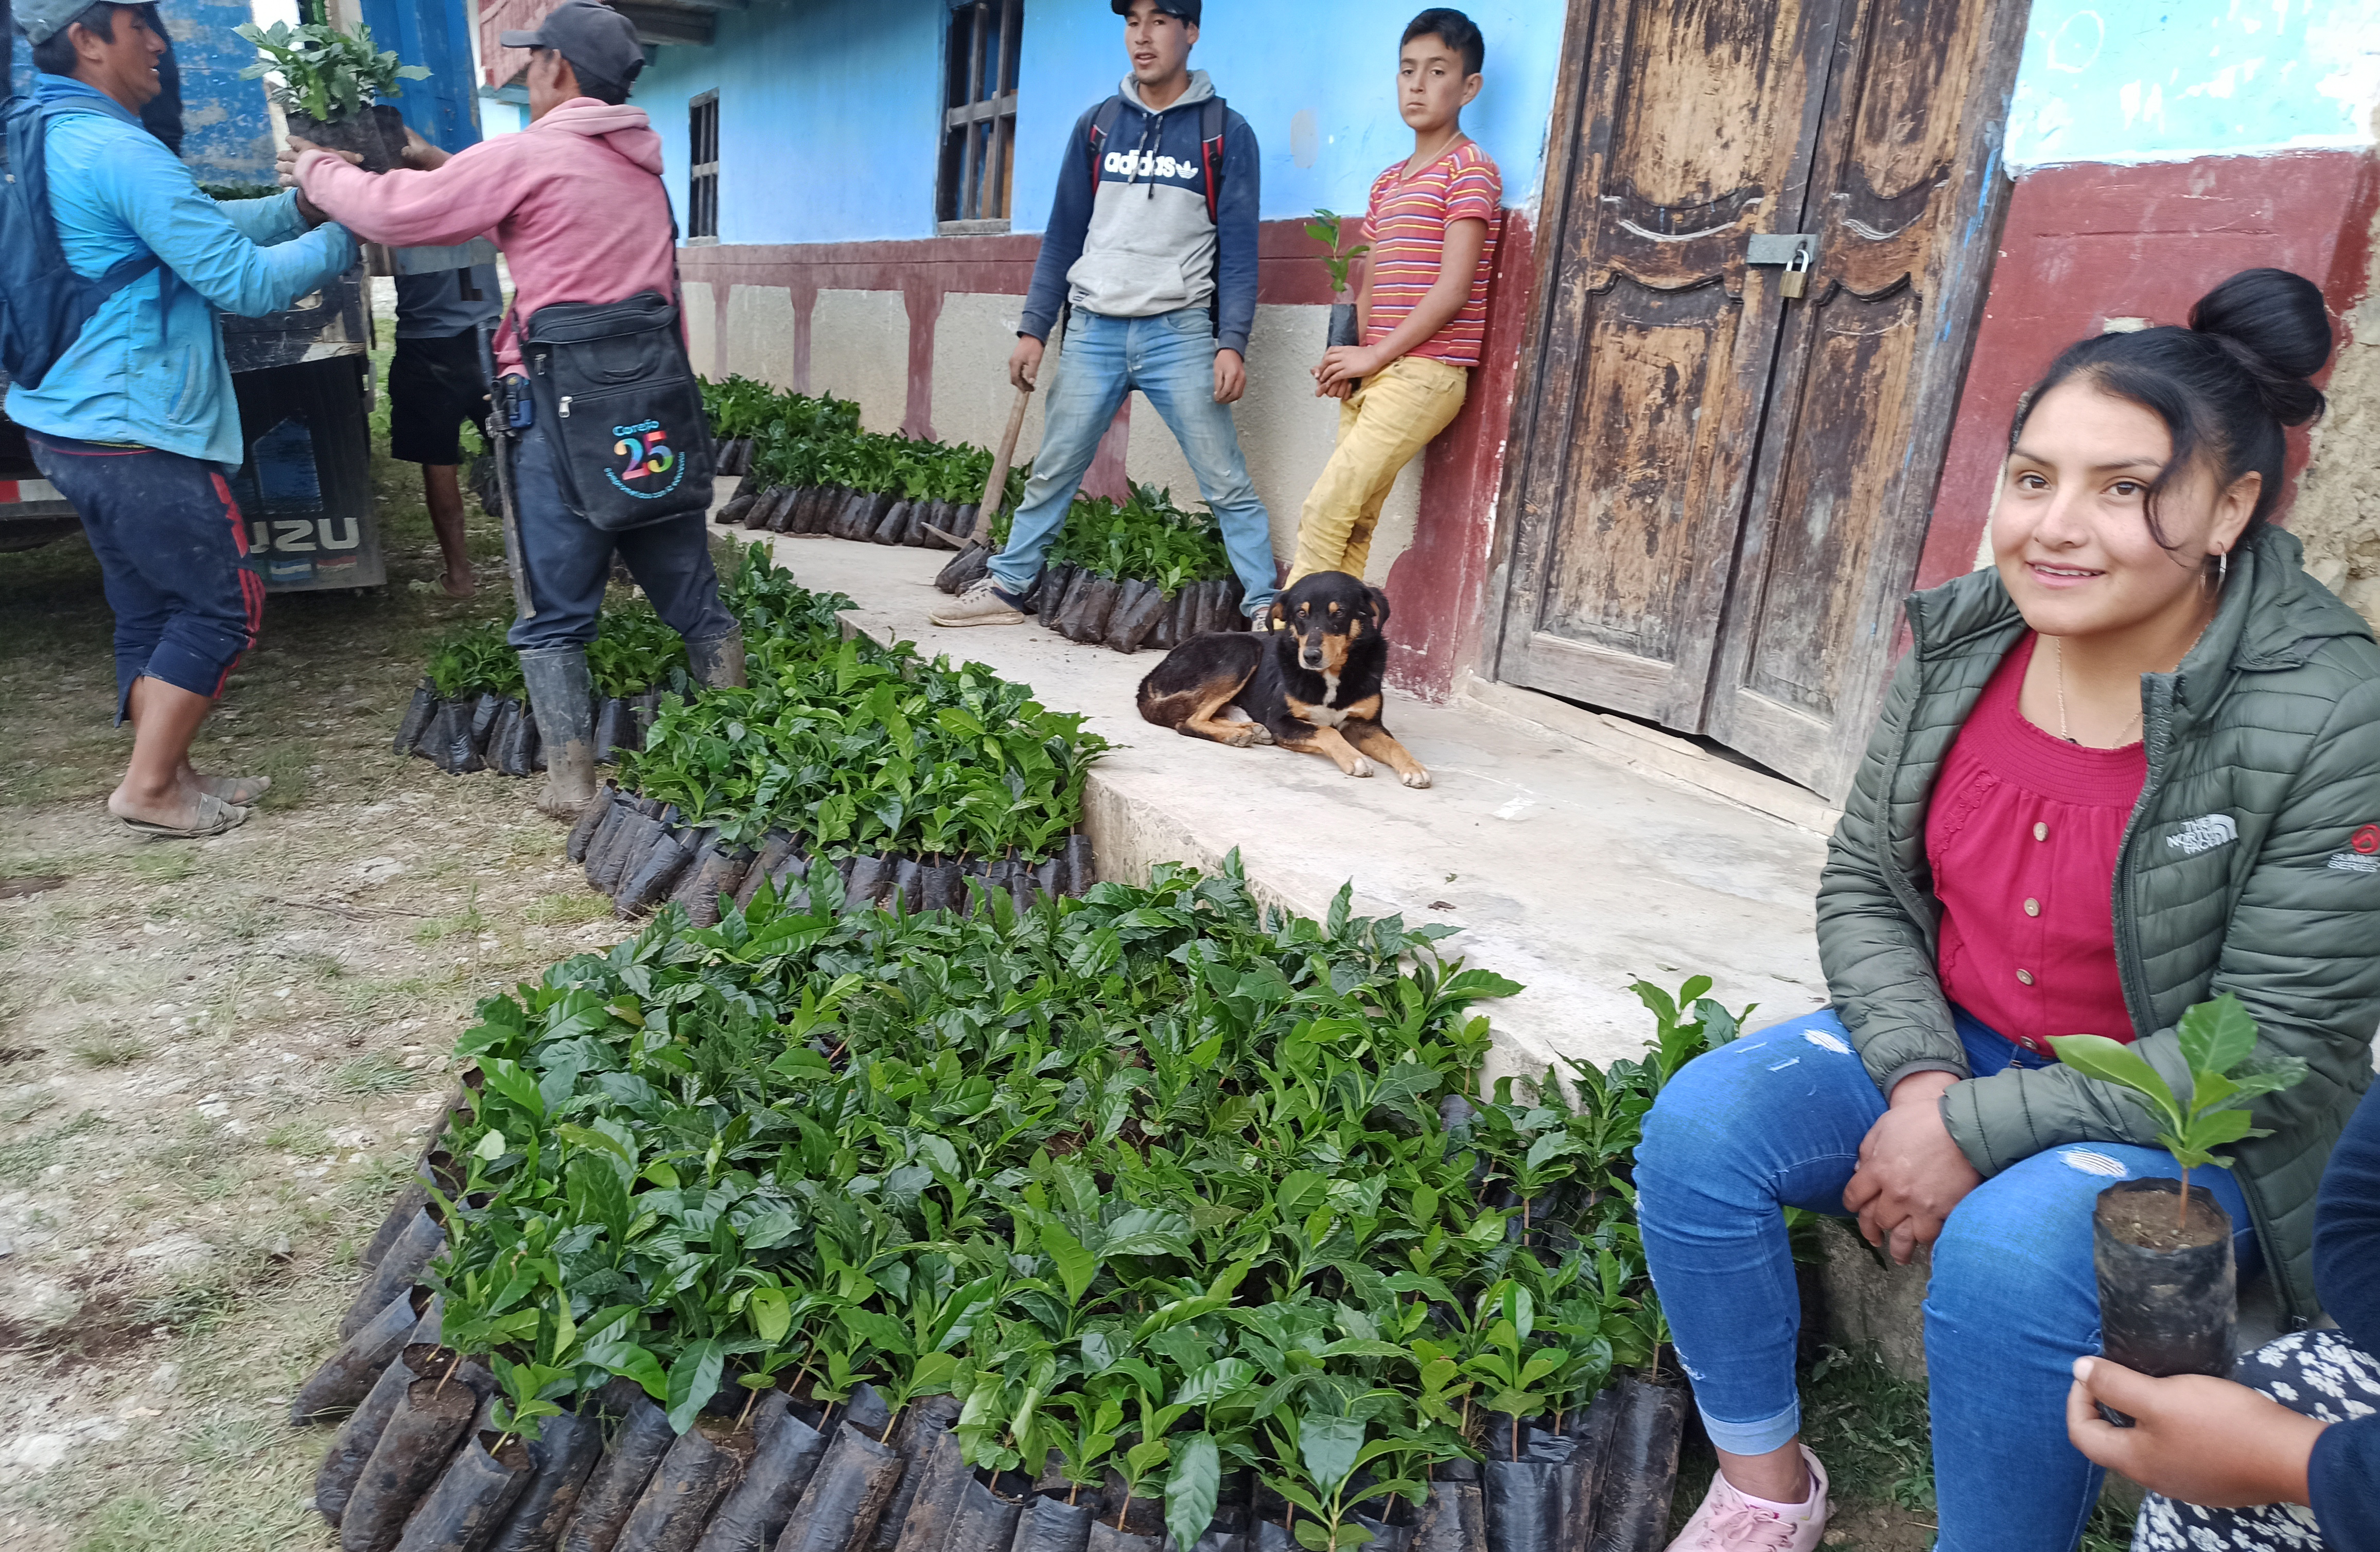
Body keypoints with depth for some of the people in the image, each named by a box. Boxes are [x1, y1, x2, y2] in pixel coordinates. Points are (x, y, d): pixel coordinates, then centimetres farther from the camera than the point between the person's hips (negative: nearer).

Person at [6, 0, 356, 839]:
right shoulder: (117, 151, -18)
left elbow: (199, 225, 19)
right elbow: (244, 282, -19)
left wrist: (299, 205, 9)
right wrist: (341, 237, -6)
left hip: (68, 421, 10)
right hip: (131, 429, -10)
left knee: (148, 607, 16)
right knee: (224, 604, 0)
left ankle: (168, 774, 24)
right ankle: (149, 788, 5)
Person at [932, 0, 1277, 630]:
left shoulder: (1225, 131, 1)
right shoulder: (1096, 125, 10)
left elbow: (1238, 247, -1)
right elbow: (1064, 234, 12)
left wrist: (1232, 343, -12)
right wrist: (1034, 329, 8)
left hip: (1180, 333, -3)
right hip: (1094, 331, 3)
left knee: (1226, 482, -5)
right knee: (1052, 473, 9)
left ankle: (1265, 607, 1)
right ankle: (1006, 587, 21)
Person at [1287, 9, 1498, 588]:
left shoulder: (1470, 170, -4)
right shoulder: (1387, 182, 20)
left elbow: (1453, 289, -13)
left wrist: (1376, 354, -11)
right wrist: (1345, 356, 2)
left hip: (1425, 372, -7)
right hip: (1371, 374, 8)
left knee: (1326, 510, -16)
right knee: (1350, 525, 3)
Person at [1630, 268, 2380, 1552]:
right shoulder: (1963, 640, -7)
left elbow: (2272, 1049, -19)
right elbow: (1860, 885, 0)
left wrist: (1978, 1130, -22)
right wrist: (1919, 1078, -15)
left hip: (2181, 1123, -4)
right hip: (1946, 1045, 5)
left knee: (2007, 1251, -33)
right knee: (1699, 1126, -16)